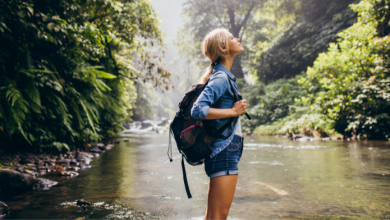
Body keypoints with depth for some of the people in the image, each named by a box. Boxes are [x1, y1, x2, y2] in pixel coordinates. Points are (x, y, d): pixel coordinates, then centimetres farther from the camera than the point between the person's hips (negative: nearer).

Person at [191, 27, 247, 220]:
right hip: (224, 152, -10)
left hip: (225, 152, 10)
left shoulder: (224, 76, 17)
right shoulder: (221, 78, -13)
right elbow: (198, 110, -25)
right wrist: (233, 111, -17)